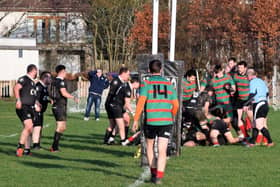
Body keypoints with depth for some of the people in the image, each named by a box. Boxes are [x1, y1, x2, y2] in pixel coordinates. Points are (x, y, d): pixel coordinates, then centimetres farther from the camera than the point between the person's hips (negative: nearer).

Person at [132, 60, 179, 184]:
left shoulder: (146, 84, -1)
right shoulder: (169, 84, 8)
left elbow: (141, 102, -12)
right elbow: (176, 104, 9)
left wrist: (136, 120, -8)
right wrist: (172, 117, 27)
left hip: (150, 121, -1)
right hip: (166, 121, 1)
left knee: (149, 146, 21)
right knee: (162, 151, -2)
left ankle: (153, 173, 22)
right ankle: (159, 176, -15)